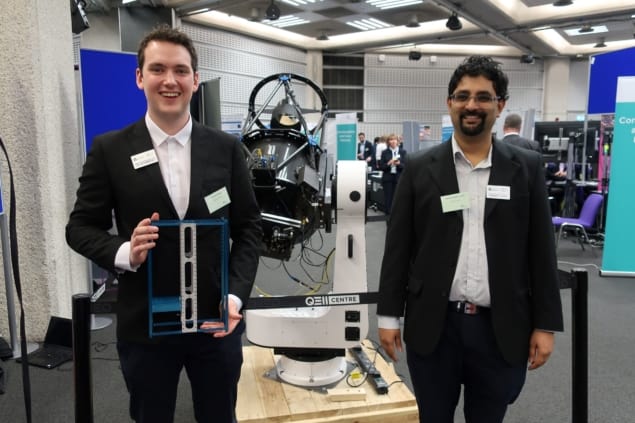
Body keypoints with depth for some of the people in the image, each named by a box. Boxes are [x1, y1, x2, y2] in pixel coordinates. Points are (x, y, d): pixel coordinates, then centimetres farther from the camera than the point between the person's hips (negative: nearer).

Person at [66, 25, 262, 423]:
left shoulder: (227, 148, -1)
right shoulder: (110, 149, -4)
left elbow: (249, 228, 2)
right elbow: (81, 226, 1)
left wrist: (236, 295, -10)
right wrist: (124, 252, -20)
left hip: (217, 322, 1)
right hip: (144, 326, 0)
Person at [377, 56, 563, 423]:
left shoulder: (527, 168, 1)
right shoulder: (419, 168, -1)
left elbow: (541, 251, 2)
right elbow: (398, 247, 0)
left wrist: (546, 325, 0)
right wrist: (389, 315, -1)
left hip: (501, 329, 1)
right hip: (433, 326, 0)